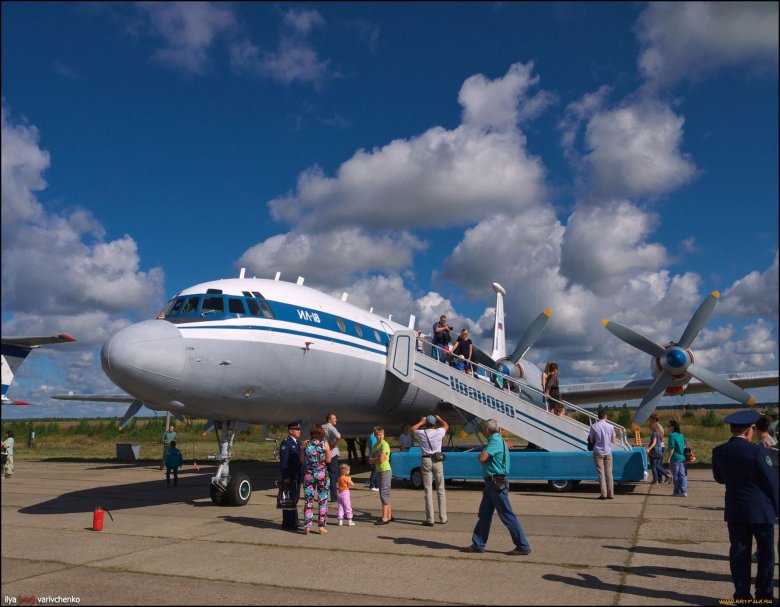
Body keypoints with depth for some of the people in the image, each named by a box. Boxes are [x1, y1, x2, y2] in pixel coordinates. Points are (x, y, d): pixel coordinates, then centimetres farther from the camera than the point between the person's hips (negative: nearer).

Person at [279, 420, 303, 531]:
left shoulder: (298, 442, 15)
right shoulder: (285, 443, -11)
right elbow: (283, 461, -16)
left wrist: (302, 474, 16)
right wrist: (285, 477, -20)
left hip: (297, 477, 8)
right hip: (289, 478, -8)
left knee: (295, 499, 15)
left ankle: (293, 522, 25)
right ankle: (287, 523, 3)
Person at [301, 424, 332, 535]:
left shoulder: (306, 444, -1)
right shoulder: (325, 444, -6)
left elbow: (303, 460, 5)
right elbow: (328, 460, 1)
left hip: (308, 474, 2)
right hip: (322, 474, -1)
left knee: (308, 501, 9)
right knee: (323, 501, 8)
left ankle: (307, 526, 8)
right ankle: (322, 526, 10)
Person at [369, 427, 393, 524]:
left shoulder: (384, 444, -12)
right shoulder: (375, 446, 13)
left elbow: (381, 459, -20)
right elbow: (370, 460, 8)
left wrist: (374, 459, -3)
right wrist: (377, 459, -9)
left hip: (385, 471, -8)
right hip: (379, 471, 8)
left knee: (384, 494, -9)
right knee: (385, 494, 14)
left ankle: (385, 518, -7)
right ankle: (389, 515, 22)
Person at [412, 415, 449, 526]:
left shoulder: (421, 433, -3)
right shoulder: (439, 432, -2)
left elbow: (413, 428, 20)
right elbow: (446, 425, 22)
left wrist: (421, 421, 31)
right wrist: (439, 419, 35)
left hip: (426, 461, -1)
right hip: (437, 461, 1)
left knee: (428, 490, -1)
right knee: (440, 490, 10)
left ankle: (429, 519, -2)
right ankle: (443, 518, 14)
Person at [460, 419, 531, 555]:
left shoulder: (495, 440, -16)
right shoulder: (498, 439, 16)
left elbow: (482, 459, -24)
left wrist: (483, 451, -5)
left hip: (497, 484, -10)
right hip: (491, 483, 10)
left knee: (507, 516, -4)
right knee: (484, 515, 12)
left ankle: (523, 547, 4)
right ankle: (477, 545, 18)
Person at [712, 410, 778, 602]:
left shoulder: (719, 451, -2)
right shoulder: (756, 451, -16)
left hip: (734, 510, 4)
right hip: (760, 509, -4)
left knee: (739, 553, 9)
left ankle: (742, 596, 14)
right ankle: (764, 595, 19)